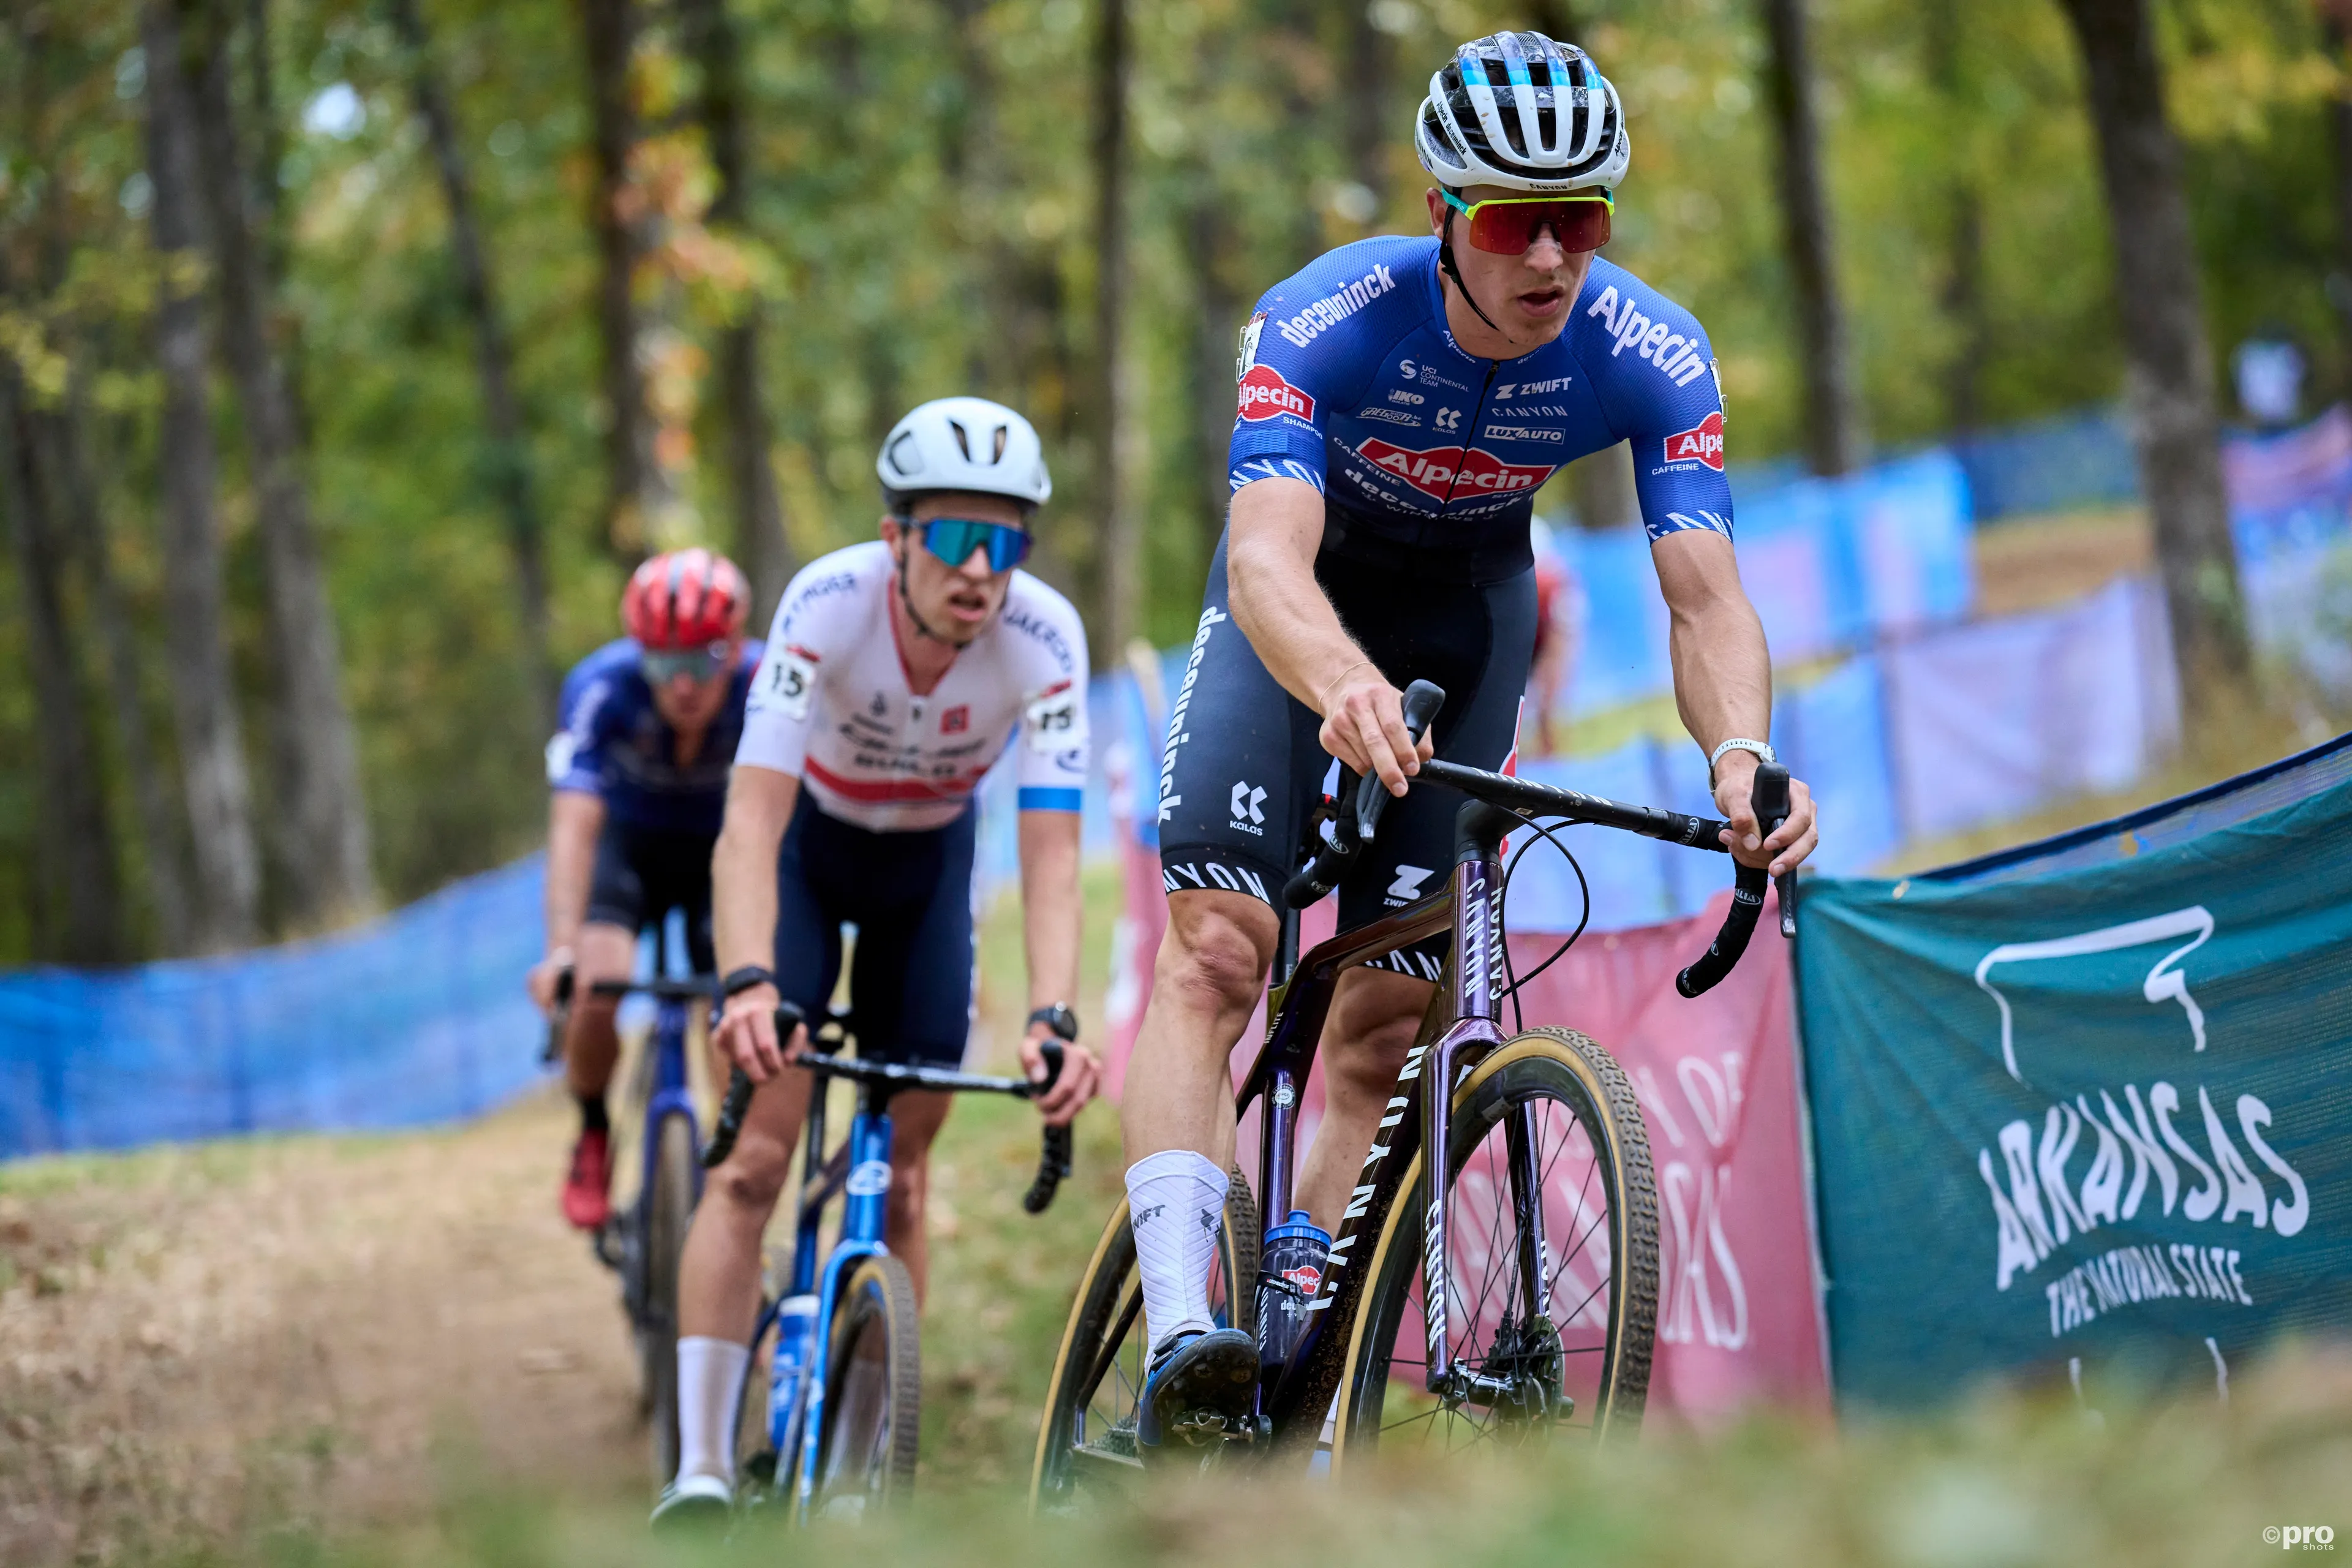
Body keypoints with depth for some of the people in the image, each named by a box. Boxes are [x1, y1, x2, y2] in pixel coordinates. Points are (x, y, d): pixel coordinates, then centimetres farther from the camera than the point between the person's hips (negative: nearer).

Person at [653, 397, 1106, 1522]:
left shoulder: (1043, 638, -30)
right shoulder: (829, 602, -34)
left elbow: (1051, 855, -33)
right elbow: (749, 825, -40)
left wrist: (1052, 1019, -48)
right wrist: (748, 985, -55)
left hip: (927, 863, 2)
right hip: (806, 844, -2)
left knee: (898, 1183, 1)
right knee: (756, 1159, -15)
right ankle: (700, 1468, -16)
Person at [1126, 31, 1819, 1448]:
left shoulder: (1650, 355, -27)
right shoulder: (1324, 321, -33)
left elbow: (1706, 591, -35)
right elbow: (1268, 557, -46)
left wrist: (1741, 755, -56)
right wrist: (1346, 688, -68)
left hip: (1468, 612, 3)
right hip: (1307, 605, -2)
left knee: (1383, 1028, -1)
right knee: (1217, 946, -24)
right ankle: (1180, 1335, -35)